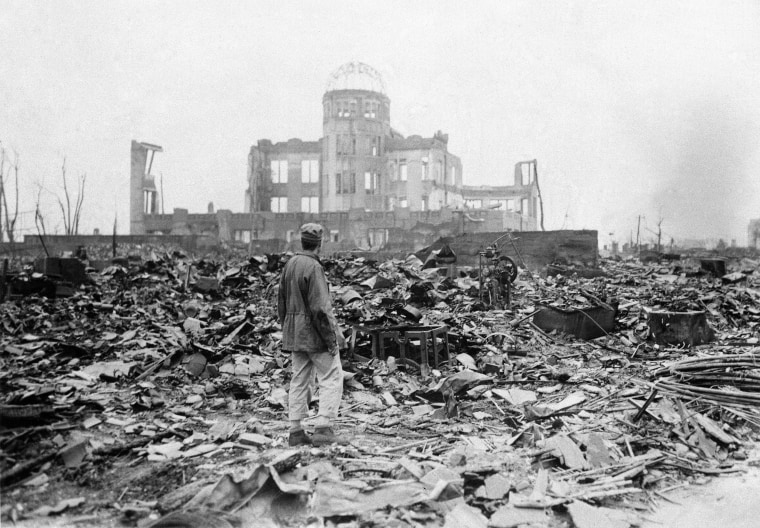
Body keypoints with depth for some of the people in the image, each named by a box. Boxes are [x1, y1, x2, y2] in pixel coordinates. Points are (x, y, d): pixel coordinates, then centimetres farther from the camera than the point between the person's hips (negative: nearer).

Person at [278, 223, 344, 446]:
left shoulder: (289, 264, 8)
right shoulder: (313, 267, -17)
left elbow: (281, 302, 14)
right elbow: (320, 308, -20)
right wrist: (331, 339, -15)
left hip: (294, 333, 8)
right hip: (315, 333, -8)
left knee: (299, 380, 12)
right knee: (331, 379, 1)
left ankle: (296, 431, 16)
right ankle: (323, 428, -3)